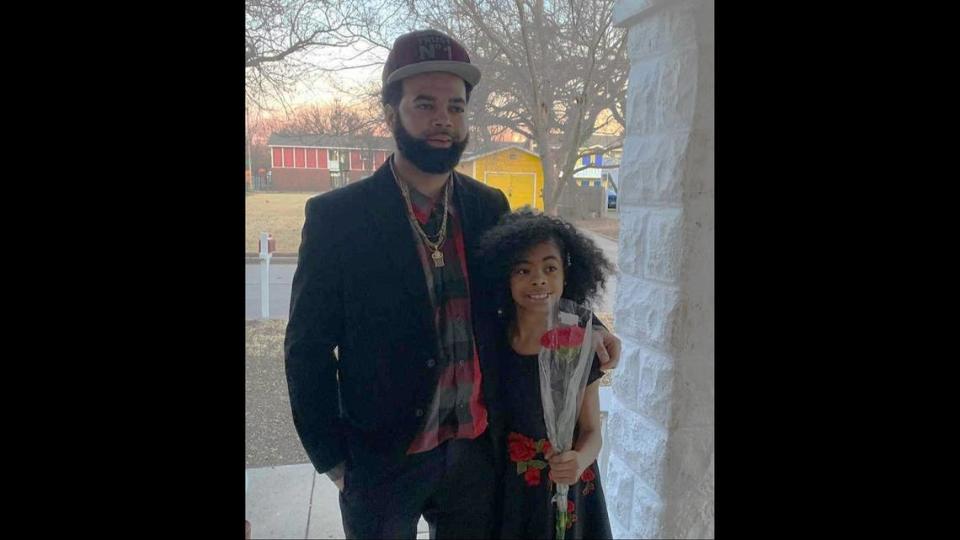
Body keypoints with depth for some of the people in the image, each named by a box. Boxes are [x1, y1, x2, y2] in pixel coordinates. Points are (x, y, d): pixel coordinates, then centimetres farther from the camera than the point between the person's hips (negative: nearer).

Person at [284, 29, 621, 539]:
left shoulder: (488, 206, -1)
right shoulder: (336, 215, -13)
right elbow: (307, 350, -8)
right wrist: (332, 459, -8)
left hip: (477, 449, 4)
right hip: (382, 459, -3)